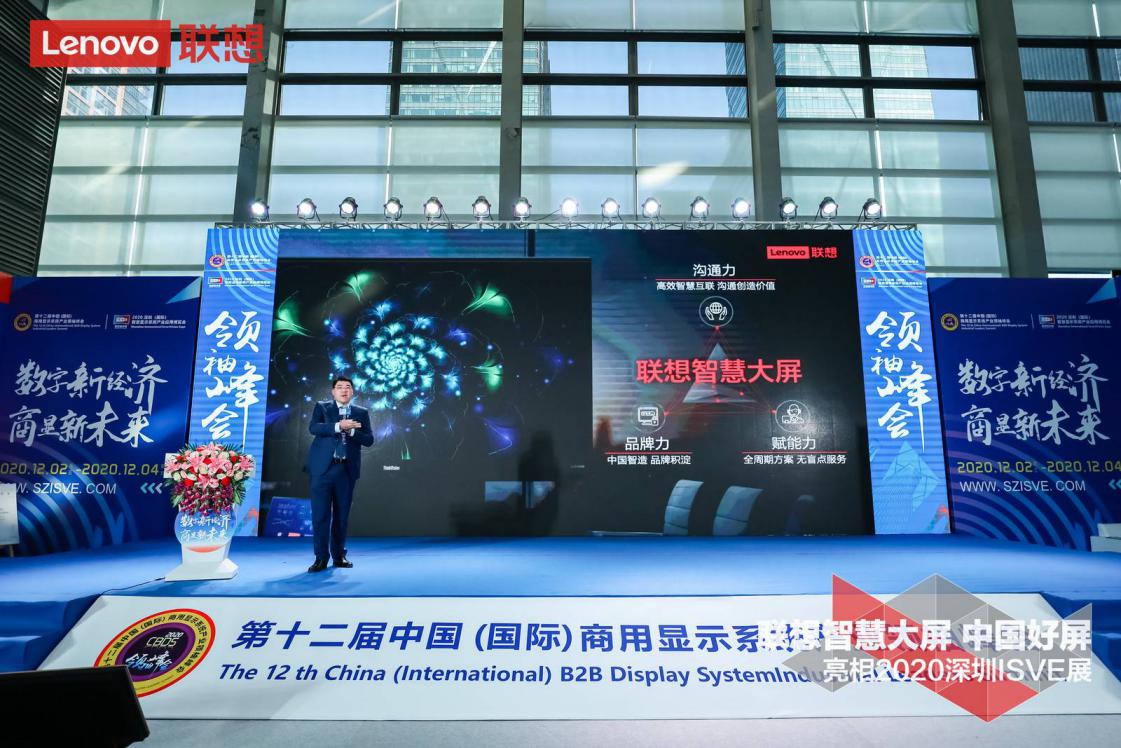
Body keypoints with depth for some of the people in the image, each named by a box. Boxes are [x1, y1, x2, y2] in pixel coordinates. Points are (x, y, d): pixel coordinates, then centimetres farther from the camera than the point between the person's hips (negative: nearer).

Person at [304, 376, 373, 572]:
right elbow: (313, 427, -11)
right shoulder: (322, 407, 7)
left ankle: (339, 555, 19)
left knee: (341, 515, 8)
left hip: (346, 469, 2)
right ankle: (321, 558, 5)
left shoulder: (361, 413, 11)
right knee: (320, 514, -2)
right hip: (323, 468, -2)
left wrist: (351, 430, -14)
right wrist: (339, 426, -22)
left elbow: (369, 439, 2)